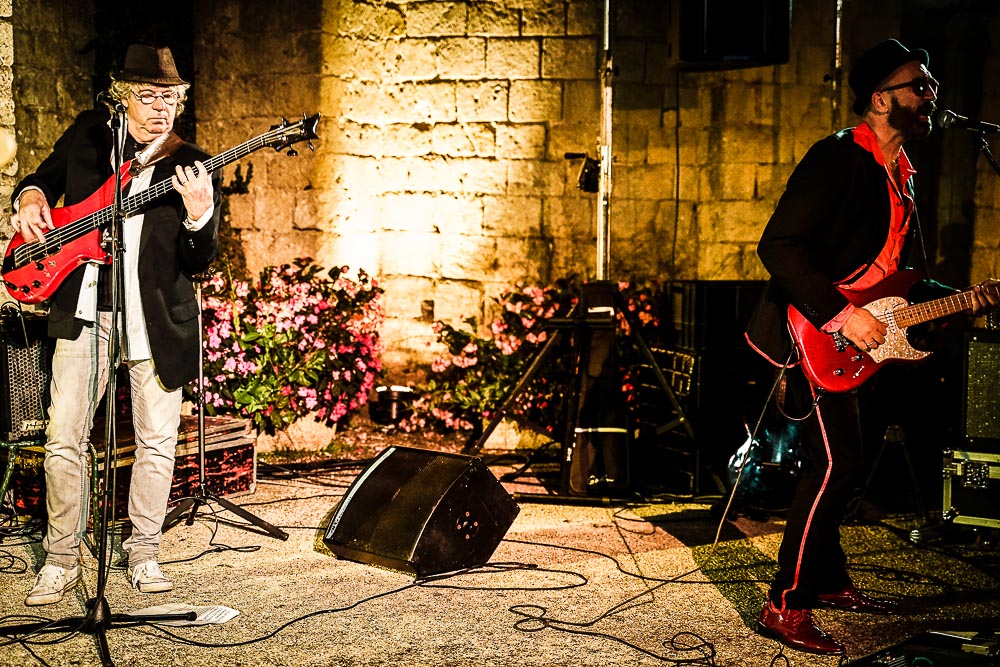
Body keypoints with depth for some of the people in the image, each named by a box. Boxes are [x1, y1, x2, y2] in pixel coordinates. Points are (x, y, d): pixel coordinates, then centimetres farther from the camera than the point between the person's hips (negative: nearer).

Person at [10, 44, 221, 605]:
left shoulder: (191, 166, -1)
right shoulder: (87, 134, 6)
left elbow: (201, 261, -7)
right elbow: (44, 179, 23)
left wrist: (200, 216, -27)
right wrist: (30, 199, 1)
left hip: (155, 317, -1)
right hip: (83, 309, 1)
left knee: (158, 440, 5)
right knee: (64, 439, 0)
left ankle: (143, 554, 21)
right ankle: (62, 560, 14)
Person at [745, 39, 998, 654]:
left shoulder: (900, 175, 15)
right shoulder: (837, 158, -15)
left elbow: (899, 273, 22)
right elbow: (778, 246, -23)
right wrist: (841, 315, -25)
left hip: (856, 340, 10)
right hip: (811, 335, -10)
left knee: (840, 463, 16)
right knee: (836, 464, -14)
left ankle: (830, 581, 30)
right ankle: (786, 606, -8)